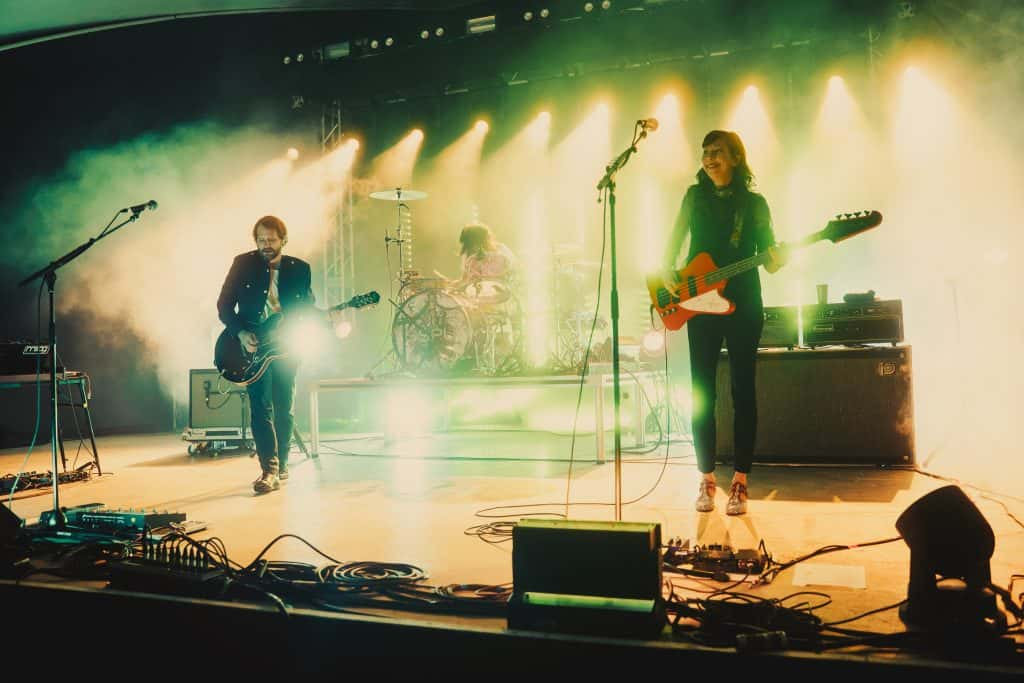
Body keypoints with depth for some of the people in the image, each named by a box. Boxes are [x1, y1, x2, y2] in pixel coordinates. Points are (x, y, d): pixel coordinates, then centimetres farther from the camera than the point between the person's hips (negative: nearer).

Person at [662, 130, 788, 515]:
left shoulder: (754, 203, 3)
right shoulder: (695, 196, 9)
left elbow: (769, 261, 1)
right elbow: (676, 238, 12)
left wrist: (778, 256, -21)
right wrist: (669, 273, -4)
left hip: (743, 305, -1)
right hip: (699, 304, 2)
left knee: (742, 390, 0)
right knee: (702, 391, 2)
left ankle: (740, 481, 7)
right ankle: (706, 478, 12)